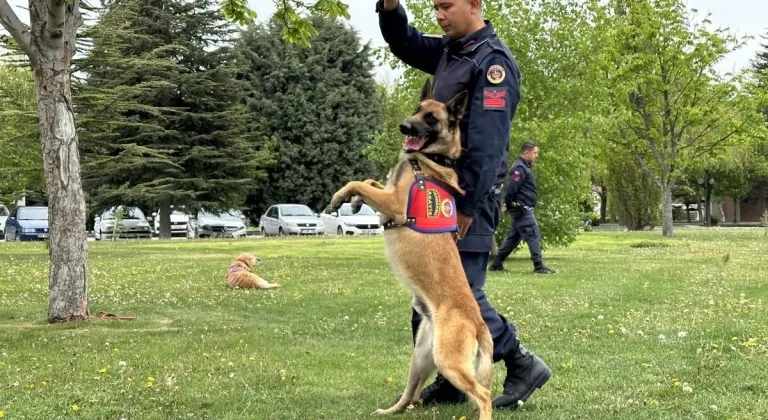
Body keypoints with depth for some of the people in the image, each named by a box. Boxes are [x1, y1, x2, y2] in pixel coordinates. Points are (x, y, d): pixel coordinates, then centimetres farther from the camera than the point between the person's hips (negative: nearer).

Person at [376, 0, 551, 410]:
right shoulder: (449, 51, 12)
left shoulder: (492, 60, -15)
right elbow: (404, 43, 26)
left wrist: (467, 205, -22)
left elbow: (487, 142, -21)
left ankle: (523, 365, 6)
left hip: (468, 196, -9)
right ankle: (450, 383, 19)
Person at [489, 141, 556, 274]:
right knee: (533, 236, -9)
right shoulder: (520, 168, -15)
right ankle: (539, 266, -8)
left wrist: (509, 205, 16)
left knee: (513, 237, 12)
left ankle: (496, 264, 15)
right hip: (522, 209, -11)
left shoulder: (524, 167, 19)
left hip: (523, 210, 11)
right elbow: (511, 188, -21)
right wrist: (509, 205, -13)